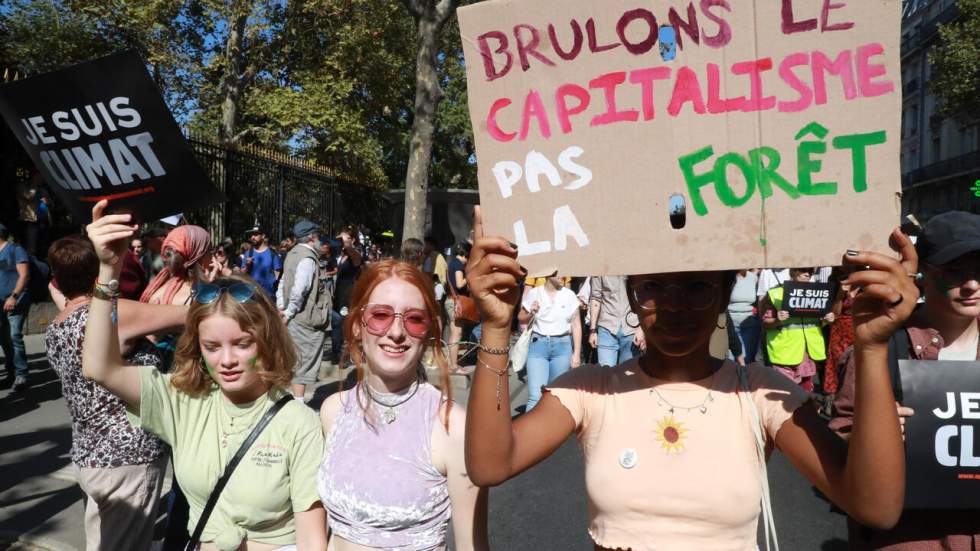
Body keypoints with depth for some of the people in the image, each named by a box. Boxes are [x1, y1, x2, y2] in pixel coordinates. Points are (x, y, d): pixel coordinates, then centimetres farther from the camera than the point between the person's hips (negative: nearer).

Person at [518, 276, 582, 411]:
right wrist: (531, 313, -12)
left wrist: (577, 353, 0)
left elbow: (576, 325, 5)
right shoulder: (534, 293, -1)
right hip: (538, 344, -2)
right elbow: (521, 318, 10)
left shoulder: (570, 295, 2)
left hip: (562, 346, 2)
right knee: (535, 396, -11)